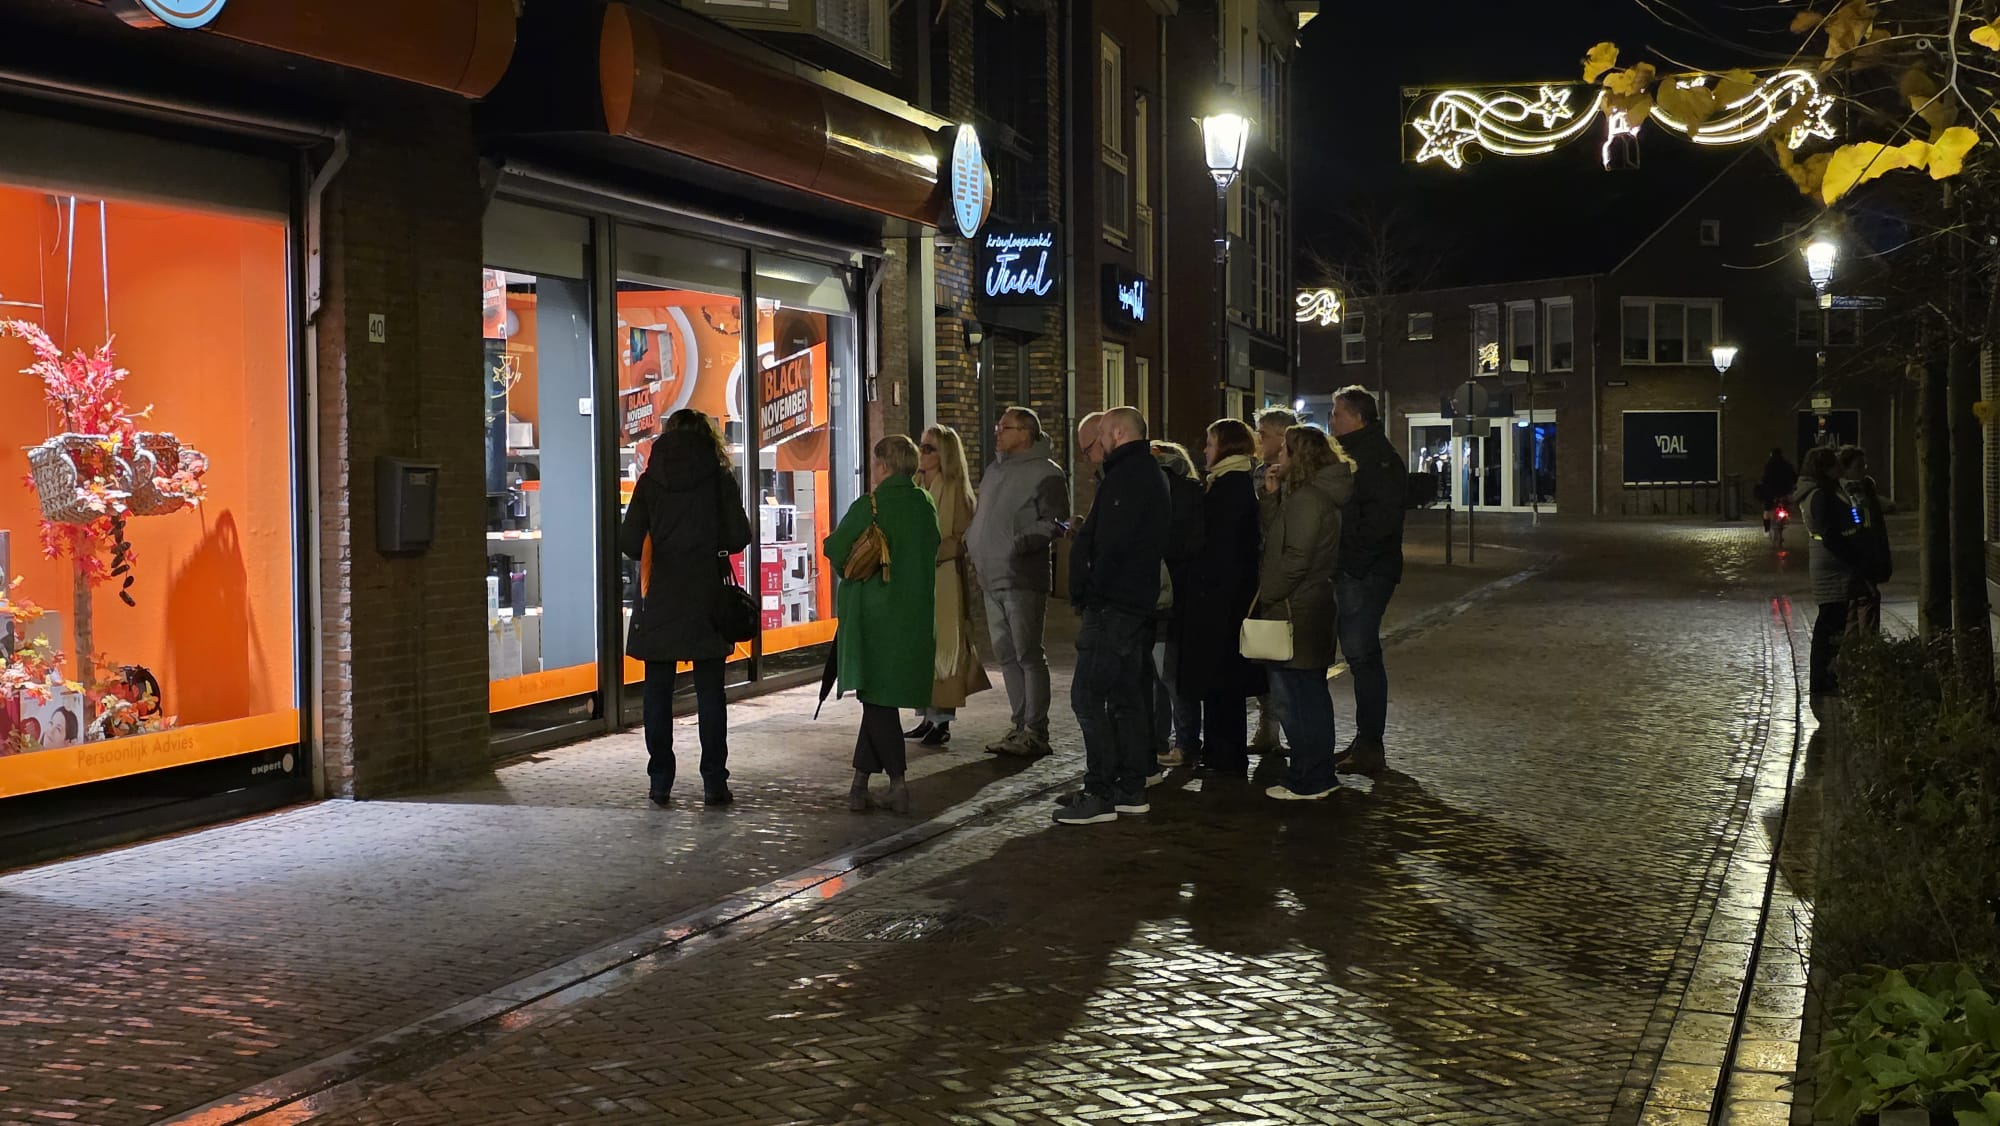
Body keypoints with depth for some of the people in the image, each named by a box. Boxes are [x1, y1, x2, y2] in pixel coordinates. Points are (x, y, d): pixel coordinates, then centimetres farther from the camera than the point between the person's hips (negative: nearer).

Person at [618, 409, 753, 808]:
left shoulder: (650, 480, 1)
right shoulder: (719, 478, -2)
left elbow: (629, 542, -5)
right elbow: (739, 537, -6)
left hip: (659, 599, 1)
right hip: (705, 598, -1)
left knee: (658, 691, 6)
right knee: (710, 691, 4)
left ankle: (660, 783, 7)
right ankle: (714, 782, 4)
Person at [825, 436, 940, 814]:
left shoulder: (868, 506, -13)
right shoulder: (926, 506, 2)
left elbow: (835, 548, -6)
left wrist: (855, 572, 13)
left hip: (873, 613, -5)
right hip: (916, 616, 5)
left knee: (877, 699, 1)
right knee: (881, 698, 13)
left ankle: (897, 780, -7)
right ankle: (861, 778, 16)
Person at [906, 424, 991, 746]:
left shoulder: (955, 489, -6)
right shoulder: (916, 486, 14)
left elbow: (960, 539, -9)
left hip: (944, 578, -7)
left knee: (943, 648, -4)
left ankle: (943, 722, -1)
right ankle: (927, 717, 15)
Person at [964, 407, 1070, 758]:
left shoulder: (1045, 474, -8)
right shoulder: (994, 470, 19)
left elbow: (1056, 522, -15)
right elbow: (980, 517, 29)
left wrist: (1019, 544, -23)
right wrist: (971, 543, 13)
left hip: (1023, 580, -9)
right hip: (991, 579, 9)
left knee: (1029, 656, -6)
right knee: (1006, 656, 11)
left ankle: (1035, 732, -1)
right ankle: (1021, 725, 19)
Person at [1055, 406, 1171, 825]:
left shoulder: (1126, 476, -15)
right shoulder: (1151, 474, 19)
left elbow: (1111, 544, -22)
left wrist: (1088, 590, -13)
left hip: (1112, 603, -11)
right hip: (1138, 601, 11)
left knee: (1088, 696, -8)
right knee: (1126, 696, 14)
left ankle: (1100, 793, -8)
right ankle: (1131, 788, 19)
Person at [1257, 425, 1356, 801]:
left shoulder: (1306, 499, -17)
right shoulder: (1320, 496, 15)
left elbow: (1296, 559, -22)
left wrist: (1264, 594, -16)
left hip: (1297, 614, -11)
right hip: (1316, 607, 11)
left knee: (1298, 697, -4)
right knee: (1312, 694, 16)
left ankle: (1307, 782, 1)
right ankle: (1321, 776, 25)